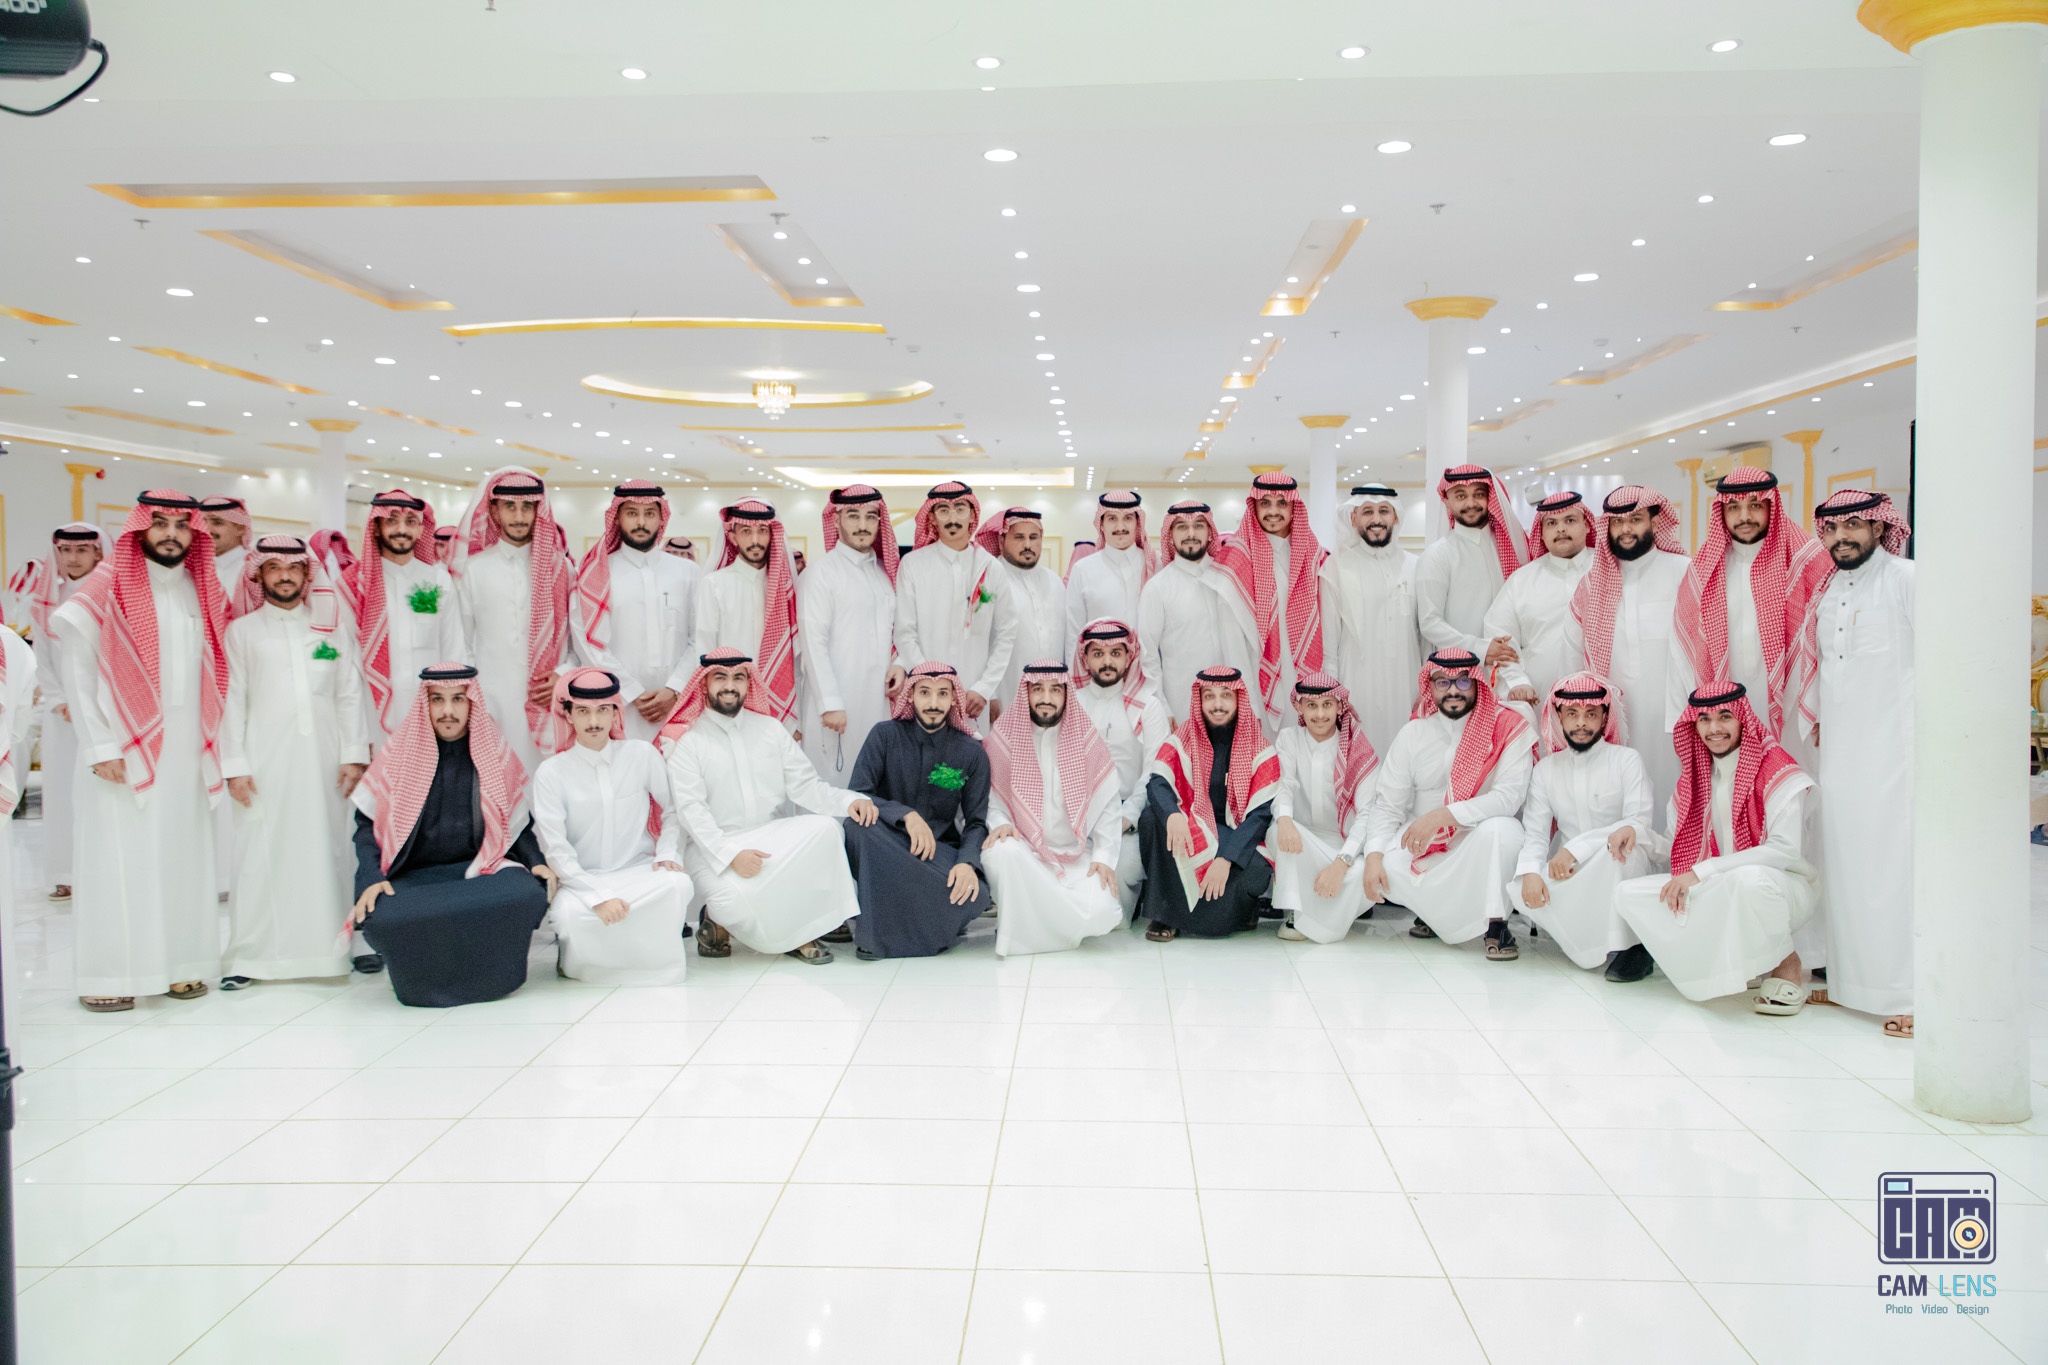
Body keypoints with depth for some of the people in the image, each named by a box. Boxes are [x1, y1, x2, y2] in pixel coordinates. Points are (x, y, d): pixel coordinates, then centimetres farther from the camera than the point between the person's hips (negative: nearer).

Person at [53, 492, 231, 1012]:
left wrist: (214, 745, 7)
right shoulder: (108, 586, -2)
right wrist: (100, 746, -10)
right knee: (118, 860, -2)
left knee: (184, 857, 5)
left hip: (187, 753, 4)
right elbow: (77, 668, -4)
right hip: (123, 753, -4)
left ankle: (181, 965, 13)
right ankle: (107, 976, 5)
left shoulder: (205, 592, 11)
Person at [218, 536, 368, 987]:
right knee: (261, 852, -3)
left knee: (331, 847, 2)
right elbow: (232, 702, 4)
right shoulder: (241, 631, 9)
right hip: (266, 761, -1)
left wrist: (354, 754, 1)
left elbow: (350, 696, 10)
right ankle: (249, 955, 3)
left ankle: (338, 943, 9)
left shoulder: (332, 629, 13)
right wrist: (234, 766, -4)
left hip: (324, 759, 2)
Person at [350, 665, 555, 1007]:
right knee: (379, 917, -35)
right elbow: (367, 823, 5)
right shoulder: (399, 752, 4)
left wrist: (537, 863, -7)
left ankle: (487, 975, -5)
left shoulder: (496, 753, 7)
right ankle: (427, 977, -1)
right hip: (413, 877, 0)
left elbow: (517, 823, 13)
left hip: (481, 869, 0)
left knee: (530, 894, -34)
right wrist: (371, 880, -12)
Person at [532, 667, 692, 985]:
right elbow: (556, 850, -10)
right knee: (569, 912, -35)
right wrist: (599, 896, -21)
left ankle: (659, 956, -7)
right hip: (581, 879, -1)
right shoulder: (551, 773, -4)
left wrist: (665, 854, -9)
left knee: (677, 884, -32)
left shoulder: (642, 754, 1)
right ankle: (580, 959, 1)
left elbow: (672, 811, 11)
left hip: (639, 870, 1)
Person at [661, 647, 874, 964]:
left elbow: (804, 785, 7)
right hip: (713, 848, -4)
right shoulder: (685, 739, 0)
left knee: (825, 827, -25)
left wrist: (847, 801, -14)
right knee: (736, 895, -36)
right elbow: (690, 810, -10)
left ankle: (800, 930, -14)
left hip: (772, 837, 4)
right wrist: (731, 854, -26)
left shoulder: (770, 728, 13)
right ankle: (718, 920, 3)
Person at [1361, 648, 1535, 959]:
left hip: (1482, 848, -3)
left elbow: (1509, 797, -20)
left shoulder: (1507, 726, -9)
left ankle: (1496, 924, -17)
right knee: (1383, 867, -26)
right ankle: (1436, 909, 4)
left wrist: (1444, 815, -31)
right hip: (1423, 845, 3)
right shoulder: (1413, 733, 1)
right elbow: (1387, 804, 0)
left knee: (1500, 829, -37)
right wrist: (1374, 856, -18)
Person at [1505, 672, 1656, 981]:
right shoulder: (1546, 770, 10)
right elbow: (1534, 831, 1)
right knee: (1518, 890, -26)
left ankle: (1626, 946, -22)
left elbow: (1641, 825, -15)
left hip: (1621, 874, -3)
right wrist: (1530, 871, -22)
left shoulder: (1627, 761, -2)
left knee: (1621, 846, -37)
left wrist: (1575, 848, -24)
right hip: (1570, 876, 3)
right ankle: (1593, 945, -9)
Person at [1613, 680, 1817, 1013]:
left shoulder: (1775, 768, -12)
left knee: (1749, 878, -43)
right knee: (1627, 894, -11)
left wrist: (1703, 871, -24)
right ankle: (1736, 963, -8)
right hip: (1719, 892, 7)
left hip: (1782, 885, -7)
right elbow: (1678, 846, 14)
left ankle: (1787, 966, -11)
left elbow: (1785, 849, -22)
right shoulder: (1694, 776, 10)